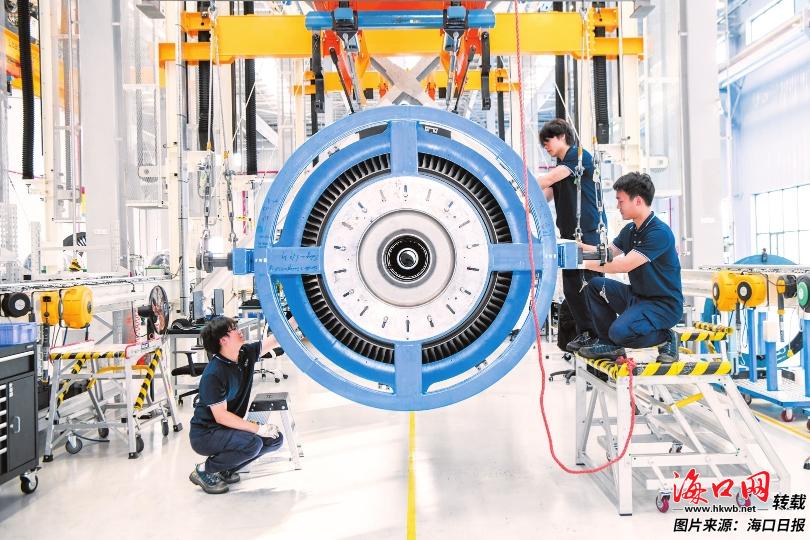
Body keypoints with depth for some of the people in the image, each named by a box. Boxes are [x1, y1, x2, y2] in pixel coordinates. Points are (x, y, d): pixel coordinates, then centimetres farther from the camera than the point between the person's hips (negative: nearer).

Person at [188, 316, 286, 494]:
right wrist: (258, 429, -24)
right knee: (252, 443, -30)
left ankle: (225, 469, 10)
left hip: (228, 428, 8)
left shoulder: (245, 354, -4)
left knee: (275, 438, -2)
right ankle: (204, 470, -6)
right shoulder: (213, 374, -25)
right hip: (205, 434, -8)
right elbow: (221, 416, -25)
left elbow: (277, 339, -1)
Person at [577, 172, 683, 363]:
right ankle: (609, 345, 7)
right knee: (595, 285, -1)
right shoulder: (629, 230, 7)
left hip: (664, 304, -9)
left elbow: (624, 265, -26)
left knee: (620, 332, -30)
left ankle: (666, 338, -1)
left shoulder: (659, 232, -21)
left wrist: (586, 263, -22)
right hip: (636, 296, 9)